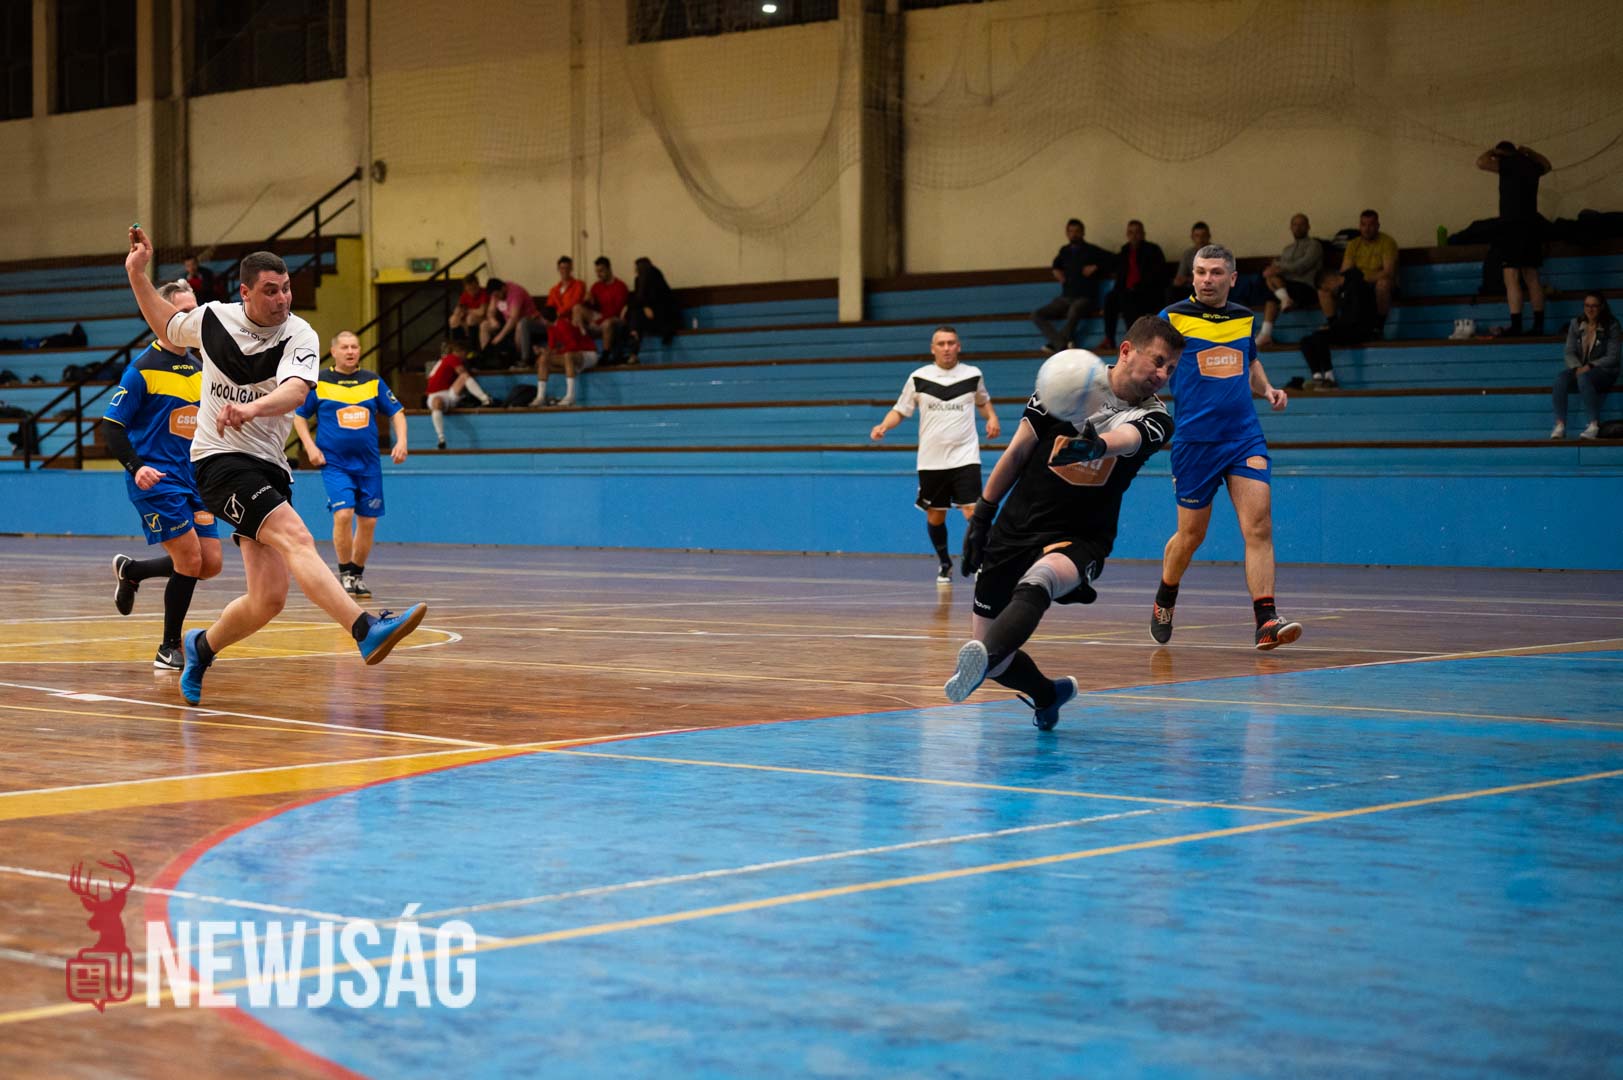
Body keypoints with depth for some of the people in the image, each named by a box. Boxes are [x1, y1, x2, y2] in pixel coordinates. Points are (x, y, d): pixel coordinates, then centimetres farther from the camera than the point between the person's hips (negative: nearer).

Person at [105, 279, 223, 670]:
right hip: (156, 478, -7)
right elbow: (112, 426, -11)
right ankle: (169, 649, 6)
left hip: (192, 478, 7)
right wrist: (136, 466, -24)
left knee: (210, 564, 3)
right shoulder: (143, 368, -9)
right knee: (190, 561, -12)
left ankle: (129, 571, 27)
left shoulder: (198, 369, 12)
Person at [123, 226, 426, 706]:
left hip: (268, 469, 3)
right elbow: (168, 327, 26)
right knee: (297, 539, -28)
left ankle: (201, 647, 29)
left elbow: (295, 391, -27)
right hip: (220, 462, -3)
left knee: (268, 599, -2)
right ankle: (367, 630, -46)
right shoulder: (213, 317, 1)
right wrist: (137, 274, 18)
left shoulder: (300, 336, -5)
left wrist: (252, 407, -45)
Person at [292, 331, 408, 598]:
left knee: (368, 521, 4)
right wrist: (310, 447, -3)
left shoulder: (373, 381, 7)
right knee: (343, 514, -19)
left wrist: (401, 441, -3)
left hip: (368, 464, 3)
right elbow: (299, 415, 8)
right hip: (334, 463, -3)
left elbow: (396, 412, 12)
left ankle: (358, 574, 22)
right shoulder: (319, 382, 0)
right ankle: (345, 573, -3)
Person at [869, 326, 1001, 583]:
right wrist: (883, 426, -11)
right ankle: (945, 565, 30)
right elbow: (900, 411, 8)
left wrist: (992, 418, 5)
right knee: (935, 517, 9)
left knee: (973, 513, -15)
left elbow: (983, 401, 24)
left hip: (965, 458, -1)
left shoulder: (972, 375, 3)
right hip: (931, 461, 1)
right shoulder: (918, 378, 0)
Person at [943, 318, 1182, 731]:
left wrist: (1095, 447, -52)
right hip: (1015, 527, 3)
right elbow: (1018, 452, 8)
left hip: (1078, 539, -3)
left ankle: (982, 660, -61)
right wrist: (982, 515, 7)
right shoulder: (1066, 386, -1)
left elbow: (1125, 439, -28)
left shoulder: (1154, 420, -4)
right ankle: (1049, 694, 33)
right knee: (997, 662, 3)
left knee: (1036, 582, -39)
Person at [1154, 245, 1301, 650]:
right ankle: (1164, 602, 35)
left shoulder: (1244, 318, 11)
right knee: (1191, 534, 7)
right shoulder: (1174, 318, -2)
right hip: (1194, 440, -3)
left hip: (1244, 437, 3)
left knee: (1259, 526, -12)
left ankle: (1266, 621, -15)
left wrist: (1267, 389, 10)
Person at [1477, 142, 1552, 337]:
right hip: (1532, 225, 8)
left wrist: (1492, 151, 3)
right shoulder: (1531, 166, 15)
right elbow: (1546, 164, 38)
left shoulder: (1508, 163, -6)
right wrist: (1528, 152, 30)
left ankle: (1516, 325, -17)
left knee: (1511, 278, -10)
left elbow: (1481, 163, -15)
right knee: (1532, 277, 11)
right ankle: (1539, 325, 10)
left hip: (1512, 224, -8)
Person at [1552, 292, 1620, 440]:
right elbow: (1570, 352, 4)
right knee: (1560, 379, -29)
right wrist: (1577, 368, -17)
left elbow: (1613, 357, -9)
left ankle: (1594, 426, -41)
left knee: (1584, 378, -38)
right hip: (1579, 368, 4)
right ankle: (1560, 426, -36)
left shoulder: (1611, 326, -4)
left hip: (1603, 371, -4)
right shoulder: (1576, 324, 8)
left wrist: (1590, 366, -20)